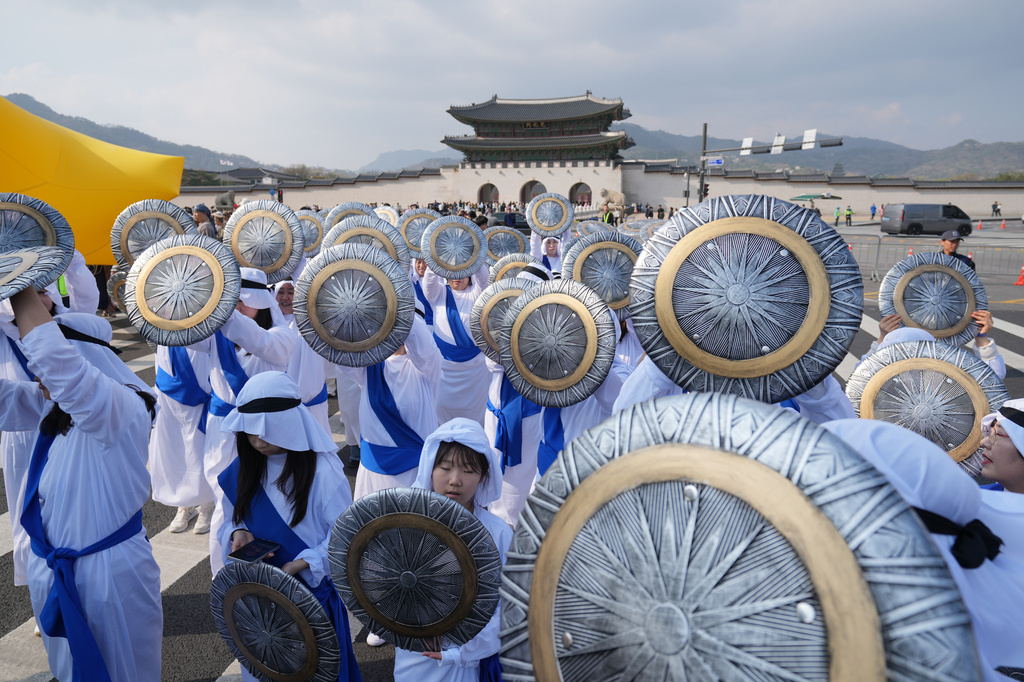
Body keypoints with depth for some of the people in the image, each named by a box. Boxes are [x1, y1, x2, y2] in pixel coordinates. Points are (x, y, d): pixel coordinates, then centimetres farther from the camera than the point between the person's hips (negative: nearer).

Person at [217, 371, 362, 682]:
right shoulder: (242, 469, -3)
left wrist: (299, 564, -25)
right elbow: (229, 519, 7)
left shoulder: (321, 470, -21)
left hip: (312, 589, -5)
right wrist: (238, 533, -15)